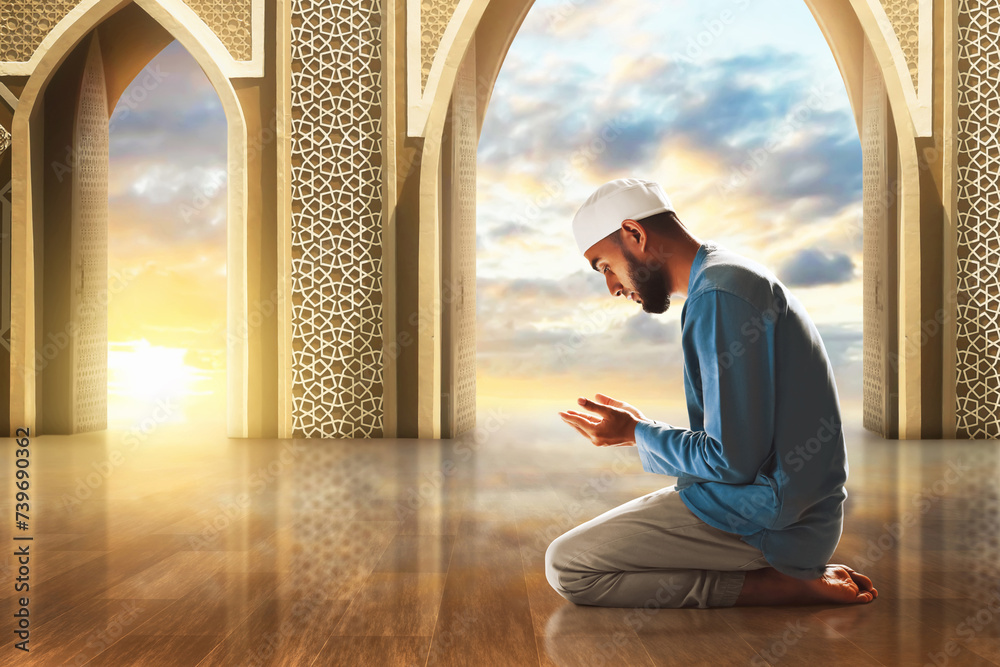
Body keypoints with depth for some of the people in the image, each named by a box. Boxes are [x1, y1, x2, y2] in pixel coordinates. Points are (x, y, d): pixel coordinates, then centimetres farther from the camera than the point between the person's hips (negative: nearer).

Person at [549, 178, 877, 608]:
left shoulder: (719, 293, -19)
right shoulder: (731, 277, 14)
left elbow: (733, 460, -22)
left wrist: (637, 435, -7)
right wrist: (644, 430, 12)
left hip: (769, 520, -10)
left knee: (566, 565, -12)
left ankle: (769, 587, -8)